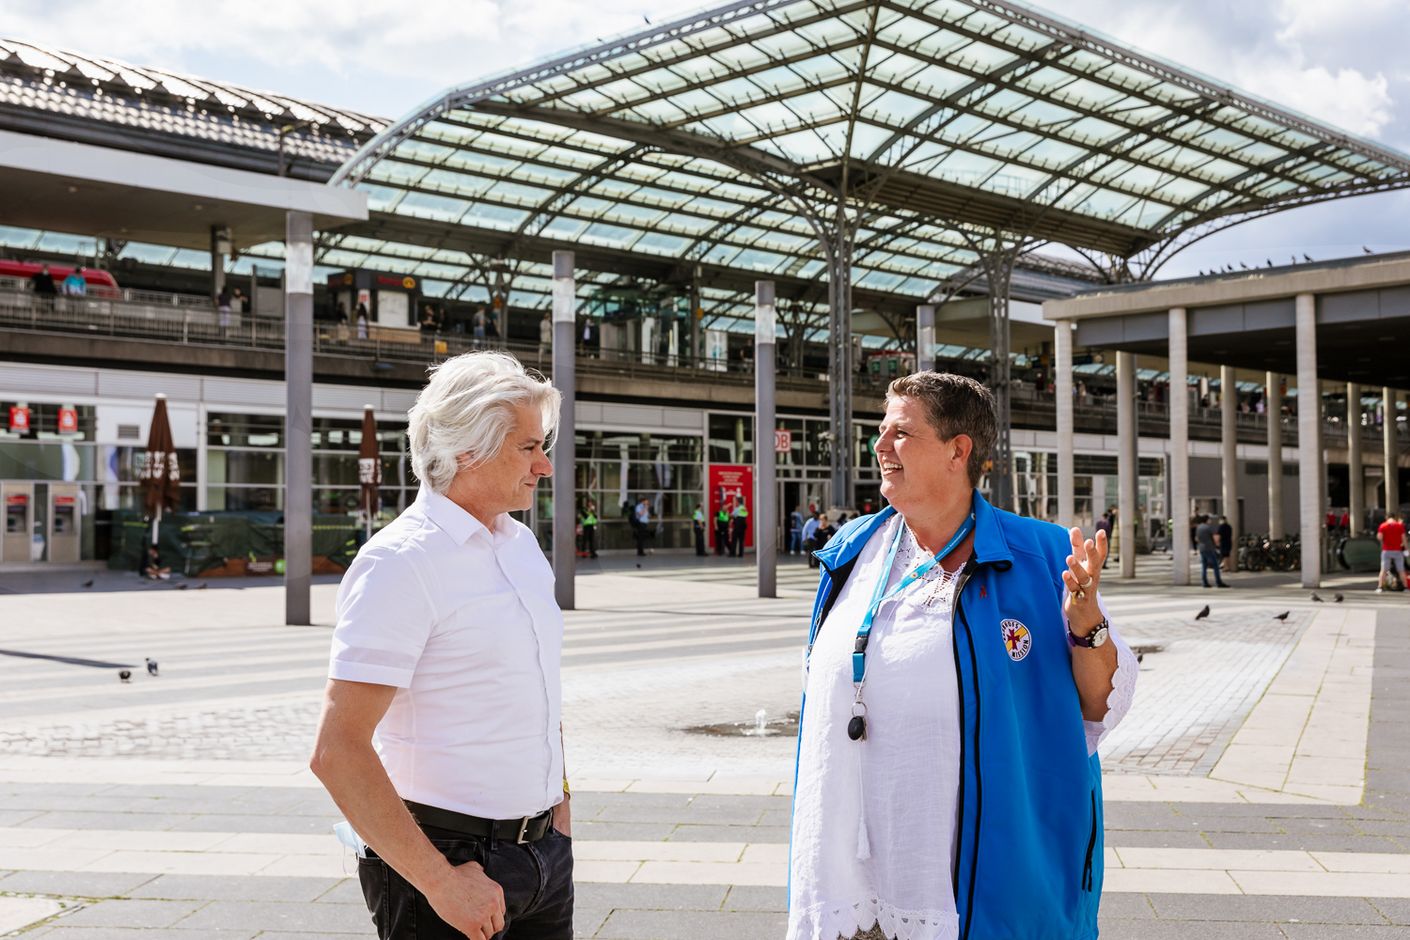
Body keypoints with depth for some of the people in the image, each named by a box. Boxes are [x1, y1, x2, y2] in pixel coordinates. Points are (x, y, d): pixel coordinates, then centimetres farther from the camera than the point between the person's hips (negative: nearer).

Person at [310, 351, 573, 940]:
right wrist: (441, 882, -20)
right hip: (455, 856, -7)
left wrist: (558, 806, 14)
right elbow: (336, 753, -21)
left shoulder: (523, 544, 9)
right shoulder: (400, 561, -16)